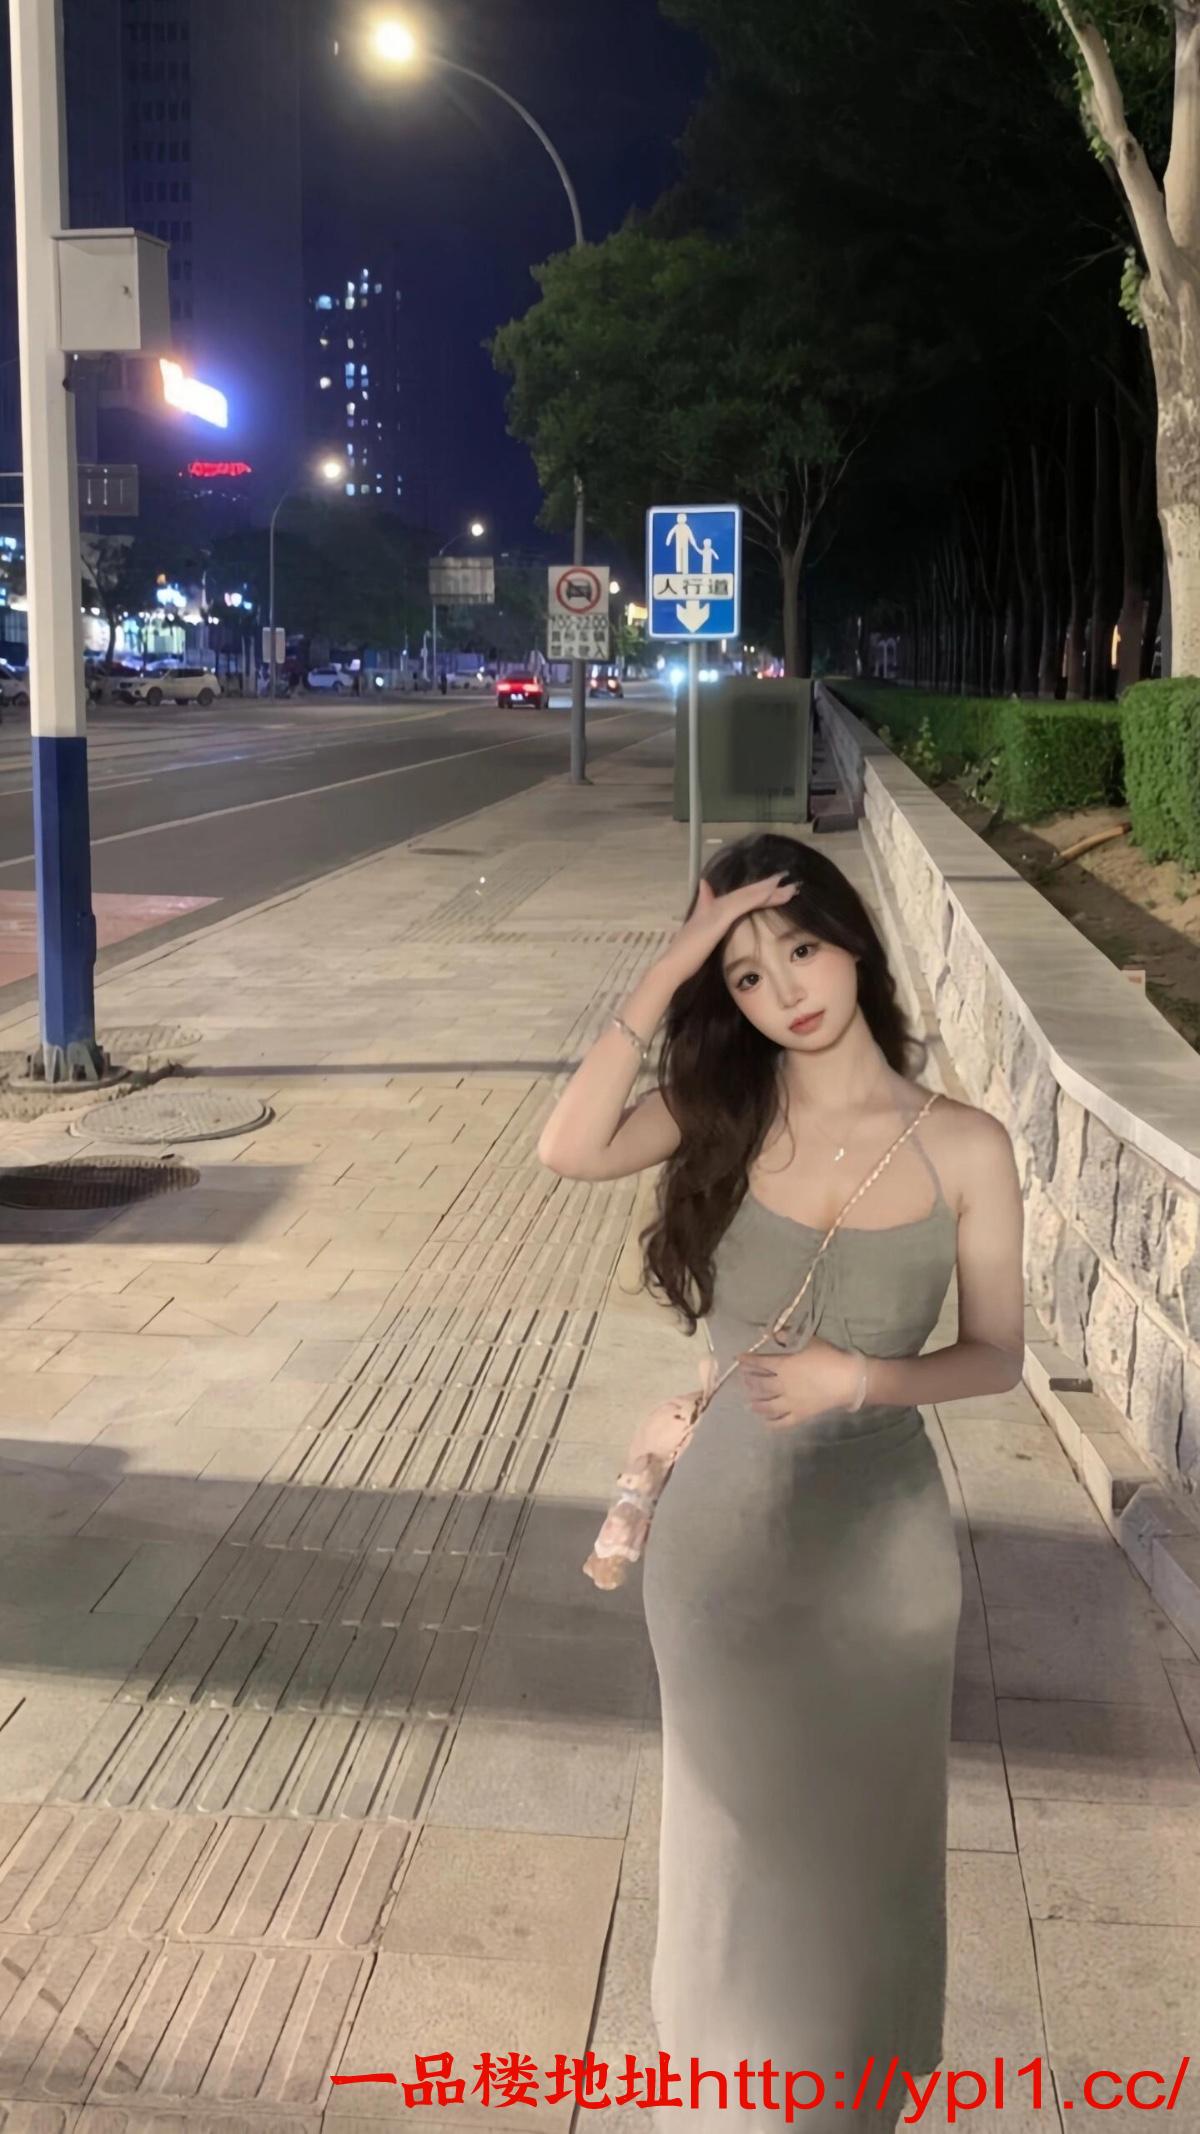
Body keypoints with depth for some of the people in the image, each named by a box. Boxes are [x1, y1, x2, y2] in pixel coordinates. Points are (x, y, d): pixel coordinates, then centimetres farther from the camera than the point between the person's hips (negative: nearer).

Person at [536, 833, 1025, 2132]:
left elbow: (996, 1356, -2)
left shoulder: (965, 1149, -9)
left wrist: (856, 1375, -19)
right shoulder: (725, 1114, -6)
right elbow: (566, 1152, -24)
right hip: (723, 1530, 1)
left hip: (878, 1540, 0)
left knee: (860, 1841, 17)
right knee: (736, 1833, 16)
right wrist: (666, 975, -25)